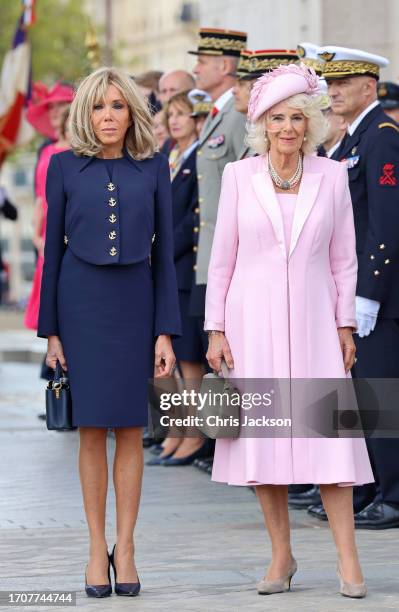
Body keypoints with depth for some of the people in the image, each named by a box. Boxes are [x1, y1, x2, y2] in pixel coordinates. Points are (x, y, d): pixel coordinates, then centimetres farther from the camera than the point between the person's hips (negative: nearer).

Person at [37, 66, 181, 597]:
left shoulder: (154, 169, 3)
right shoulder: (65, 167, 2)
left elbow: (163, 252, 4)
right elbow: (53, 250, 5)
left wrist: (166, 331, -2)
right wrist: (50, 330, 1)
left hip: (135, 302, 1)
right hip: (82, 302, 0)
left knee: (131, 429, 2)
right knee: (92, 428, 2)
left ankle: (125, 546, 10)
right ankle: (97, 548, 9)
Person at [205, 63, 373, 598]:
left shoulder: (332, 176, 4)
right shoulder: (239, 175, 2)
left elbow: (343, 259, 8)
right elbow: (222, 258, 5)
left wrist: (345, 324, 3)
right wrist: (216, 329, 0)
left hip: (312, 322, 0)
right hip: (254, 322, 0)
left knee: (329, 434, -6)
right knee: (263, 435, 1)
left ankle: (348, 562, -4)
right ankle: (281, 555, 12)